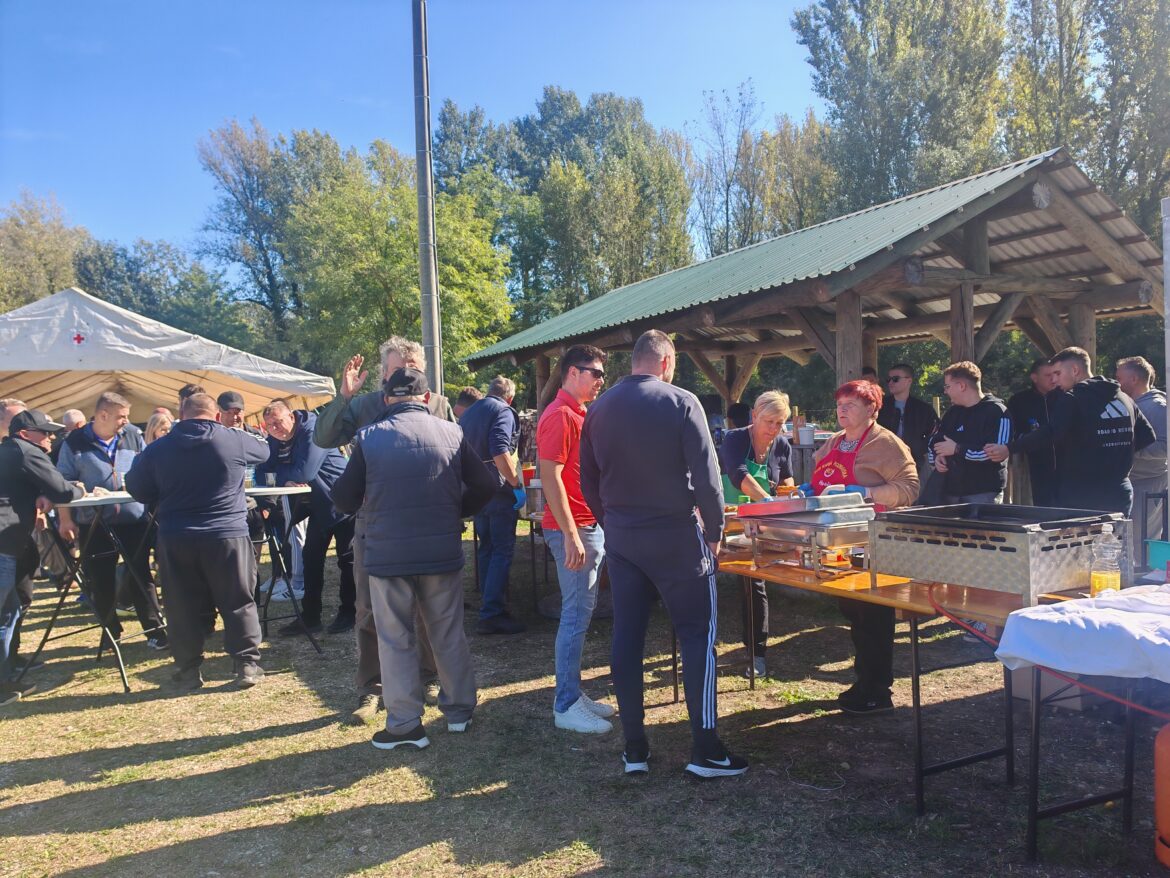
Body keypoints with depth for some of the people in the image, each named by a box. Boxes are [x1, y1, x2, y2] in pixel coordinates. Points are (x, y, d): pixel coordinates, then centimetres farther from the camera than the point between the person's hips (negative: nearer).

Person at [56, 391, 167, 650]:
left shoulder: (133, 435, 2)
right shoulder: (75, 443, -2)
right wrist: (65, 520, -4)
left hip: (135, 519, 0)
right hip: (96, 523, 0)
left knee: (140, 577, 5)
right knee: (100, 581, 9)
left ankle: (155, 630, 10)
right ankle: (111, 632, 25)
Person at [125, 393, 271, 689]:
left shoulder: (157, 448, 2)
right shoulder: (235, 440, -3)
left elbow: (137, 491, 11)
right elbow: (264, 451, 19)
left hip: (175, 540, 2)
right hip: (228, 535, -1)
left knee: (184, 608, 11)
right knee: (239, 603, 7)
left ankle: (188, 670, 17)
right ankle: (247, 664, 9)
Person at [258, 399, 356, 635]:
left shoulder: (313, 430, -22)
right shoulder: (275, 440, 2)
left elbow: (305, 472, -29)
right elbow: (262, 471, 0)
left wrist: (279, 474, -13)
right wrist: (287, 480, -18)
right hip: (319, 505, 8)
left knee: (347, 559, 3)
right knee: (311, 560, 8)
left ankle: (348, 613, 15)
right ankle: (310, 617, 16)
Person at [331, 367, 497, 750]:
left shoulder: (369, 437, -5)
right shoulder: (451, 433, -1)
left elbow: (344, 499, -3)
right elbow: (484, 486, 1)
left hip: (387, 556, -2)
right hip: (443, 552, 2)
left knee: (396, 640, 10)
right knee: (449, 634, 16)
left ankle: (404, 724, 15)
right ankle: (459, 709, 28)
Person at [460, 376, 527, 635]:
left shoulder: (468, 414, 17)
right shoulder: (503, 412, -9)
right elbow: (500, 452, -23)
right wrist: (516, 485, -18)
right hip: (498, 490, -8)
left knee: (487, 549, 16)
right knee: (502, 552, -4)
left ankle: (491, 606, 23)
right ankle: (491, 614, -6)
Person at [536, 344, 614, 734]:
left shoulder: (577, 414, 15)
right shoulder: (559, 416, -14)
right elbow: (550, 477, -20)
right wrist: (571, 536, -22)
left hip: (591, 525, 10)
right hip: (574, 530, -10)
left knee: (580, 611, 14)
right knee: (577, 614, -5)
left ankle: (573, 693, 23)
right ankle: (566, 706, 5)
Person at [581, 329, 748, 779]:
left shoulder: (600, 408, 5)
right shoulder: (681, 403, -10)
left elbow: (589, 480, 10)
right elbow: (705, 475, -12)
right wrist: (714, 531, -2)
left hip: (621, 539, 5)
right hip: (676, 538, -4)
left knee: (626, 638, 9)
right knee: (697, 636, 5)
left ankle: (634, 748, 17)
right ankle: (705, 750, 7)